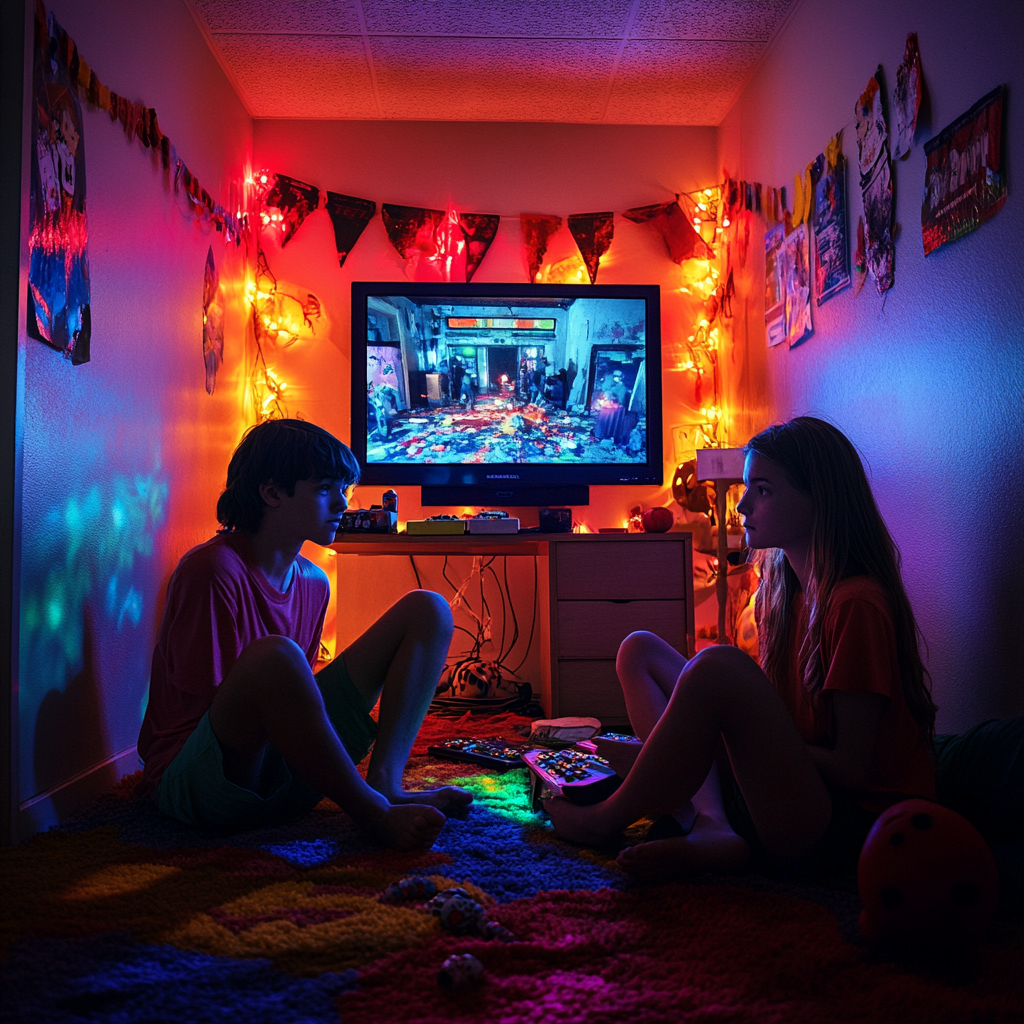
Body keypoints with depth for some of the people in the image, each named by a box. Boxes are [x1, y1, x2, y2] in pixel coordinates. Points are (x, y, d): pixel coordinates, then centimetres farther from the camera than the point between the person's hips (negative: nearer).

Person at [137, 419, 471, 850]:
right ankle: (374, 812, -23)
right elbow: (214, 707, -18)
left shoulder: (313, 582, 8)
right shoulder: (213, 570, -16)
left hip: (288, 769, 7)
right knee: (272, 656, -41)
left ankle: (385, 783, -19)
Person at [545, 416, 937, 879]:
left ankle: (605, 821, -9)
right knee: (639, 650, 5)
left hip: (851, 821, -9)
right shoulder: (782, 587, 8)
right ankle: (711, 825, -12)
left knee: (718, 666, -31)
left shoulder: (857, 603, -18)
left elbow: (851, 768, -19)